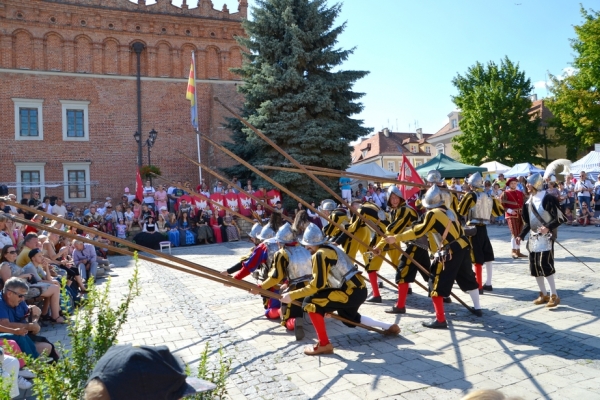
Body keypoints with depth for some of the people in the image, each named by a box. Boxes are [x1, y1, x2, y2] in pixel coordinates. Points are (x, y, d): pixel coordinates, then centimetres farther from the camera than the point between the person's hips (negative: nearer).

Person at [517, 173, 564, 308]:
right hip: (533, 237, 8)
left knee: (545, 265, -13)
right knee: (534, 266, 8)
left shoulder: (548, 199, -13)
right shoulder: (529, 201, 10)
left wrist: (548, 227, -30)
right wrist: (521, 235, 7)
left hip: (546, 237, -8)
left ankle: (554, 296, -2)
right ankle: (543, 295, 20)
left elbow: (559, 218, -15)